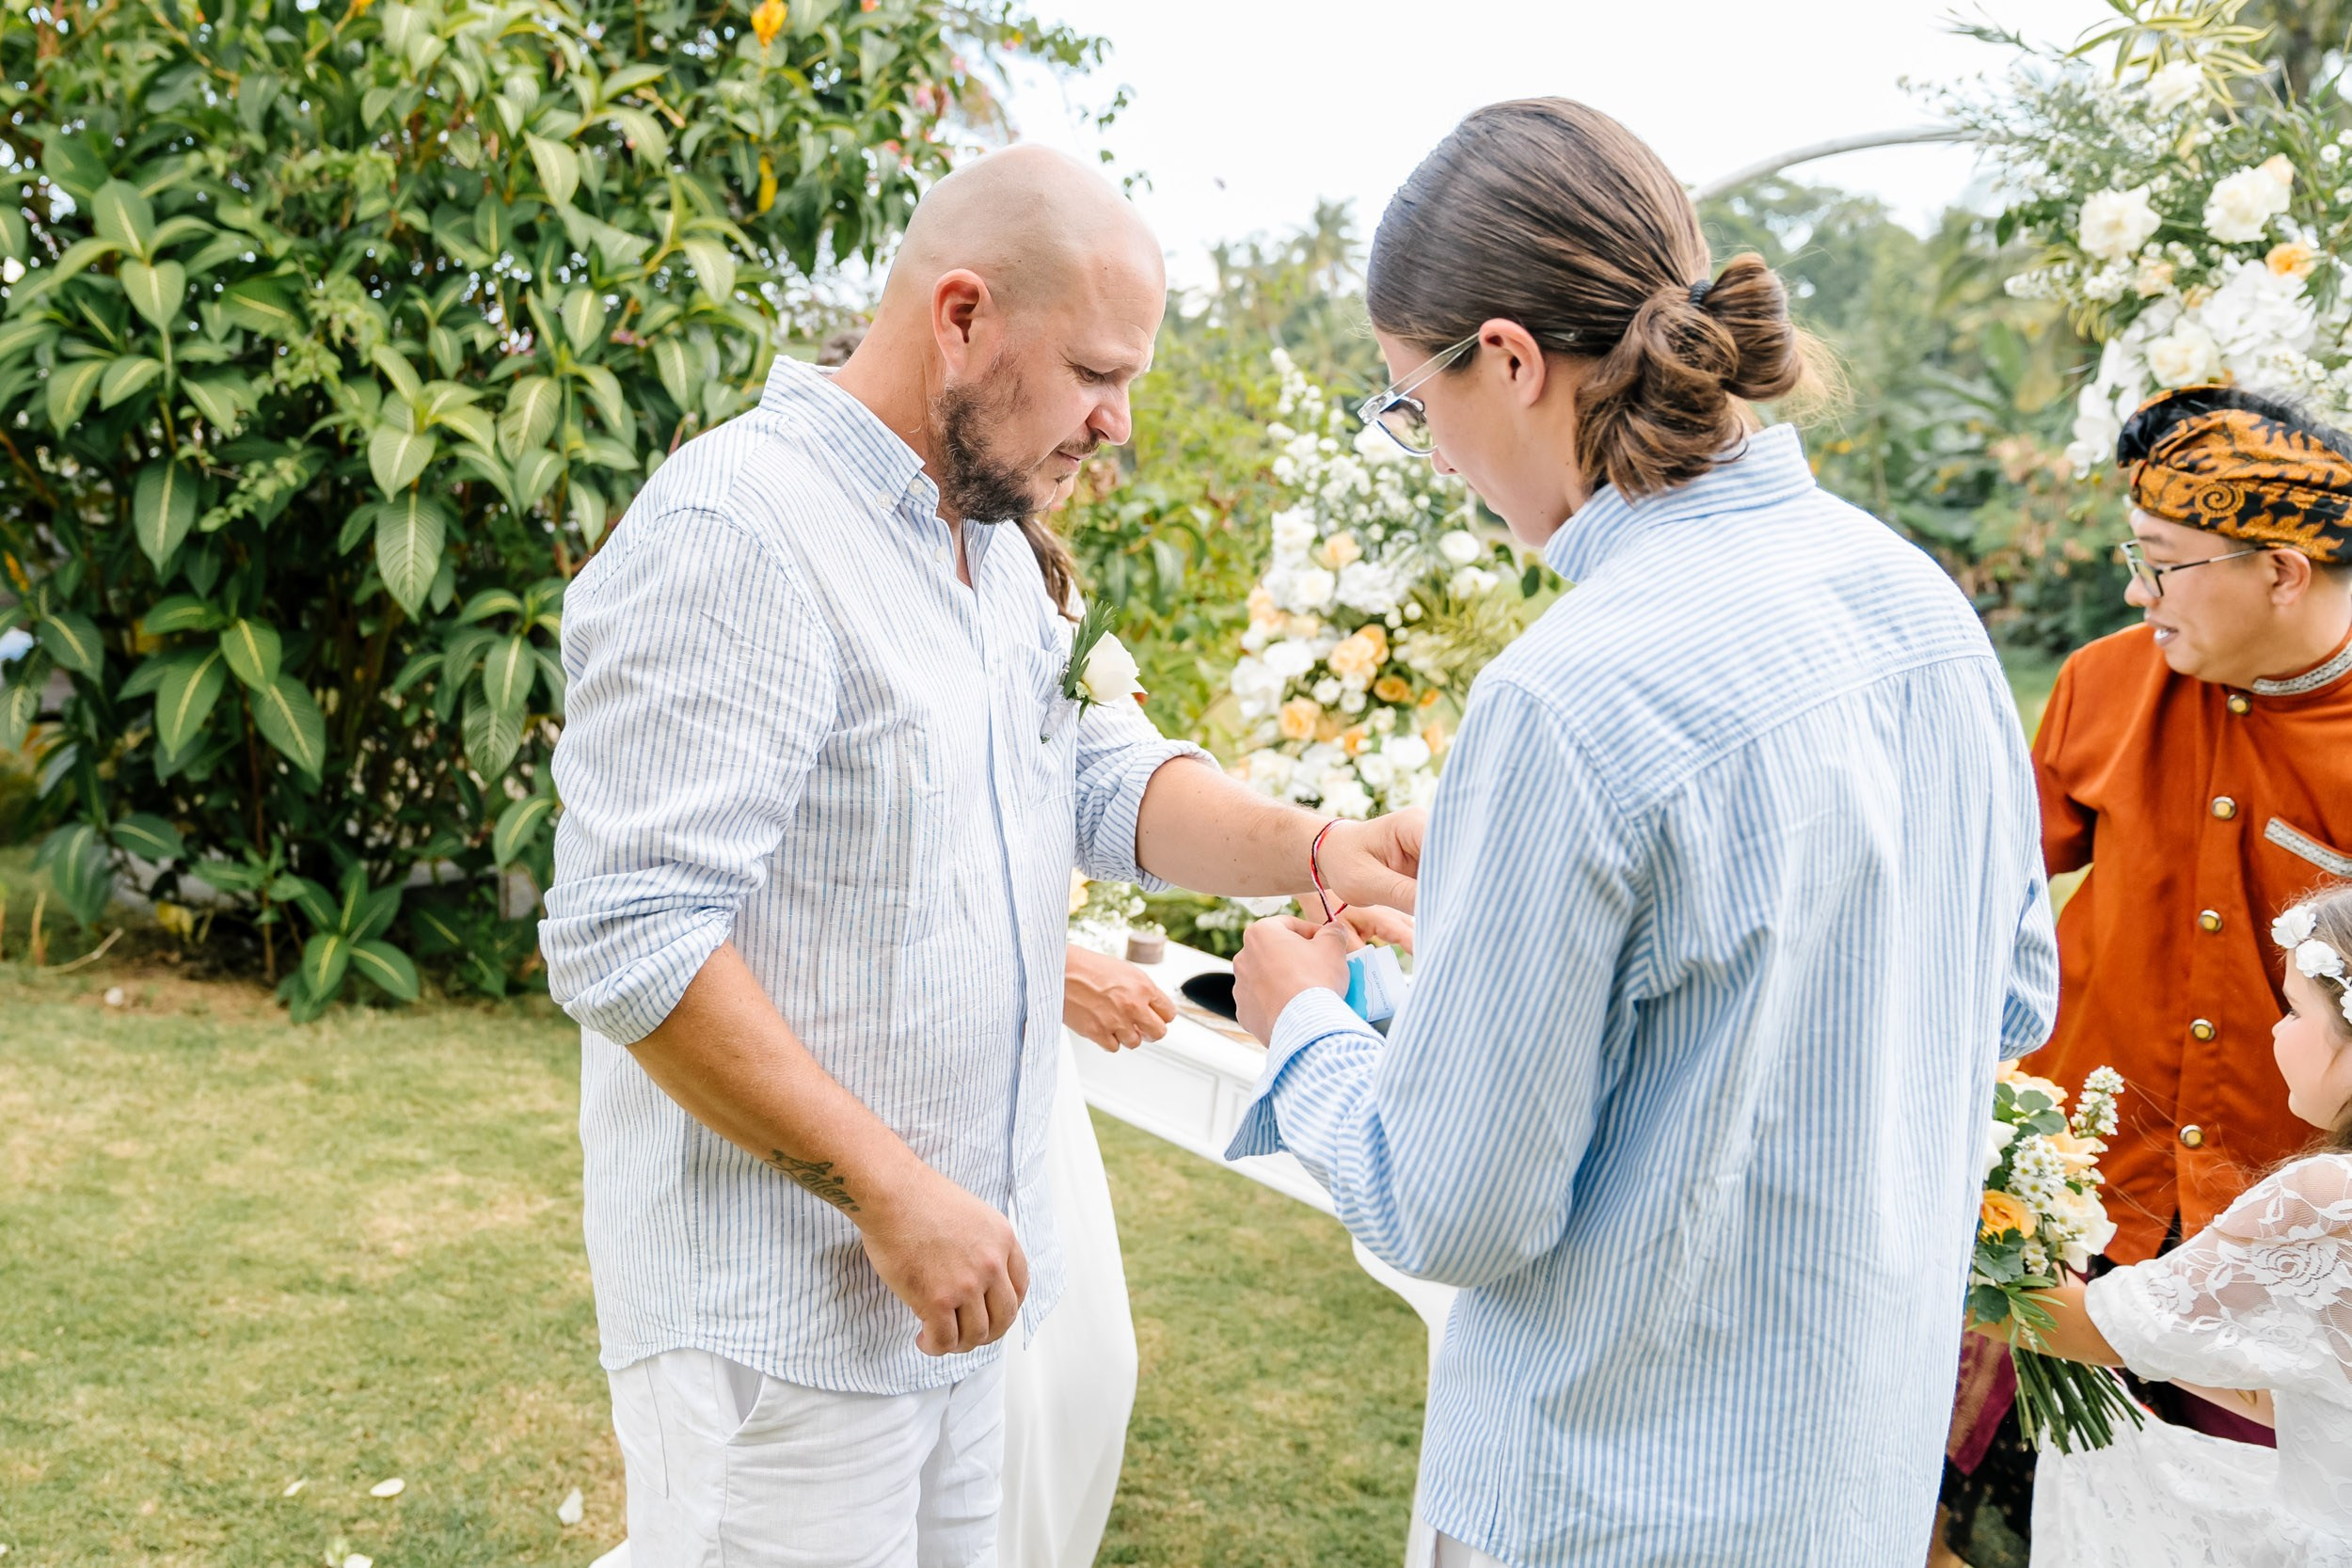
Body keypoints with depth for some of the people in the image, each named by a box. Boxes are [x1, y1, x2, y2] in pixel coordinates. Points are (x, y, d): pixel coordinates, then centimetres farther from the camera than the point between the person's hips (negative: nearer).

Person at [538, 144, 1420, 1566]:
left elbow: (1108, 782, 11)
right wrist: (886, 1183, -23)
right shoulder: (736, 530, -21)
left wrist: (1321, 848, -7)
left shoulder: (990, 542, 11)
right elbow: (629, 941, -25)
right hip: (780, 1310, -9)